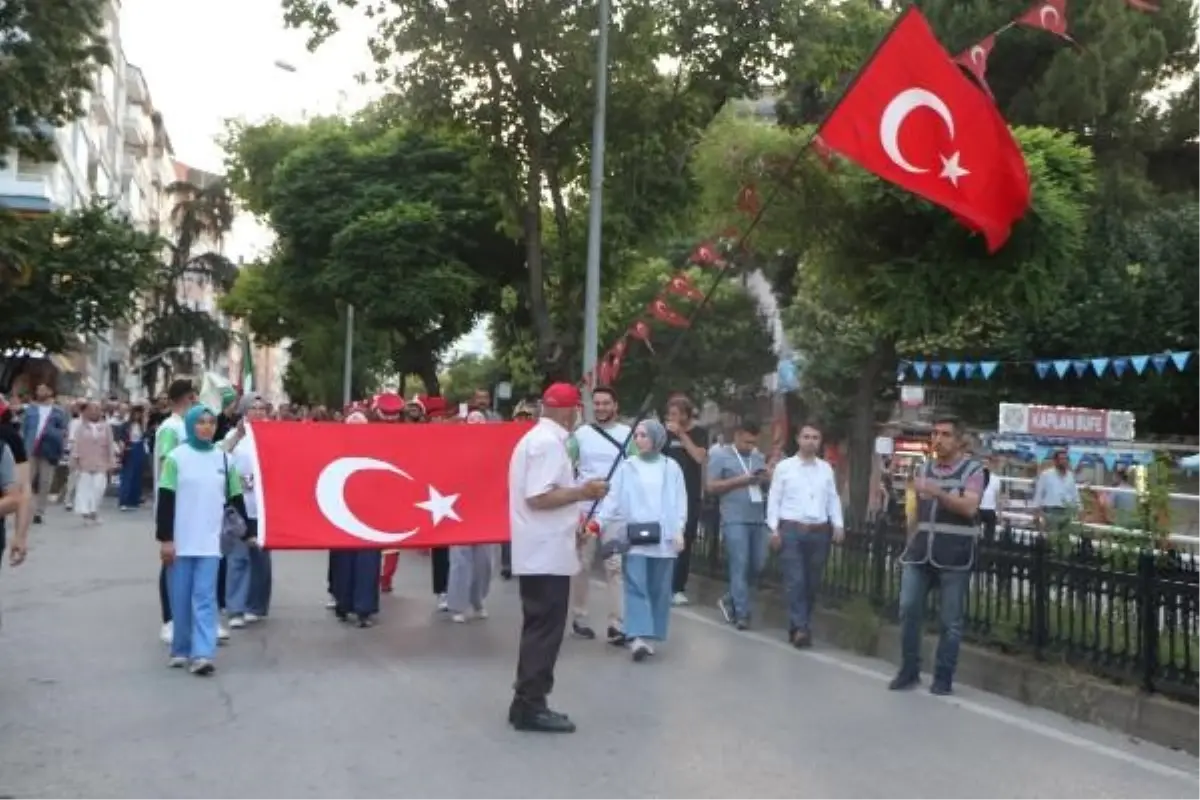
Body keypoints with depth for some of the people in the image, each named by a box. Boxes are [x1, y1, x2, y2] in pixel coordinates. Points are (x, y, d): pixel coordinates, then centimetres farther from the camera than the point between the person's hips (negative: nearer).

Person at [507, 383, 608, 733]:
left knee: (539, 629, 15)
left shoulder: (535, 437, 16)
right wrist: (582, 492, -17)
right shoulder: (549, 443, -17)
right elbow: (538, 497, -24)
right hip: (547, 554, -10)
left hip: (539, 552, 11)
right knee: (545, 631, -4)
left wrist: (574, 515, 23)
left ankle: (527, 703, 20)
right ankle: (531, 707, 2)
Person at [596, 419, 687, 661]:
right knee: (636, 586, -9)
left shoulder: (671, 467, 8)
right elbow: (613, 498, 2)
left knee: (659, 589, 6)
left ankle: (650, 636, 14)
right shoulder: (627, 467, 7)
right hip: (635, 537, -1)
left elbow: (680, 502, 7)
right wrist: (599, 523, -8)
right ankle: (638, 637, -14)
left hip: (663, 538, 1)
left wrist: (679, 531, -2)